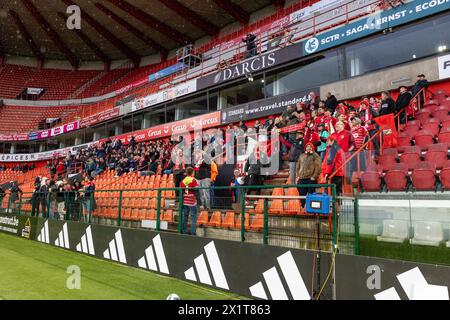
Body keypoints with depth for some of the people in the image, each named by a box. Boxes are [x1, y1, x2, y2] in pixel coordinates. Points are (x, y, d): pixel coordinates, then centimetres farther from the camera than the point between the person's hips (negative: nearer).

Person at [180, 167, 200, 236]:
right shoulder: (194, 180, -8)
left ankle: (184, 232, 18)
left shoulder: (182, 181, 8)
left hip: (184, 202, 6)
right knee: (193, 218, -2)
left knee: (185, 217, 13)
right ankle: (193, 233, -4)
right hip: (192, 202, -6)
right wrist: (199, 202, -7)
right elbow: (196, 192, -11)